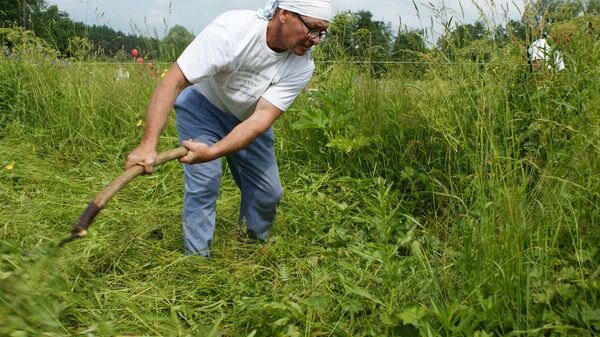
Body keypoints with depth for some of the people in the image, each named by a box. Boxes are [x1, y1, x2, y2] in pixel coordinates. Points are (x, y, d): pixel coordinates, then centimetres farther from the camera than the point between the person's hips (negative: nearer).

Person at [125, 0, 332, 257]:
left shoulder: (302, 66, -24)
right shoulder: (230, 30, -35)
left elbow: (263, 117, -33)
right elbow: (172, 82, -36)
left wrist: (212, 152, -47)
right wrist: (148, 144, -46)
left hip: (249, 119, 4)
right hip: (203, 108, -3)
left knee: (268, 193, 2)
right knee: (203, 184, -15)